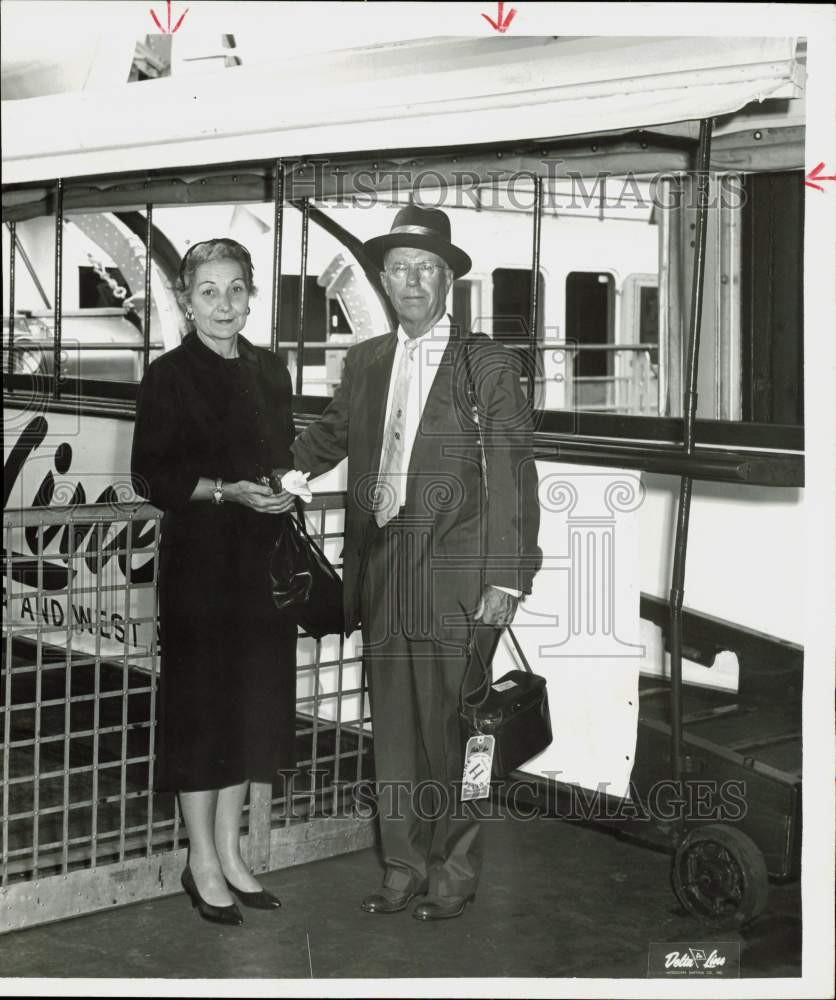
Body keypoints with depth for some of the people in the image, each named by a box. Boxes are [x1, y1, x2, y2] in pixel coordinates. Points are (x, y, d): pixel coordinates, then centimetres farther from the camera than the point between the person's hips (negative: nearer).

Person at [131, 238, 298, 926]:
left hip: (263, 560, 6)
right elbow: (152, 477, -9)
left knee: (255, 707, 10)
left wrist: (288, 488, -3)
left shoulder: (271, 371, 10)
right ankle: (203, 862, 13)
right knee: (200, 707, 1)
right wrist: (227, 491, -20)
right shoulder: (169, 377, -6)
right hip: (200, 561, -6)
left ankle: (229, 850, 23)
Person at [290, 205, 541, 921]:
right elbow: (329, 439, 26)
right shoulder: (364, 363, 13)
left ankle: (454, 875, 14)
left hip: (453, 576, -4)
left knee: (449, 729, 0)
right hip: (380, 575, 5)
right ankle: (404, 868, 21)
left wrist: (507, 580, -10)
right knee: (393, 729, 9)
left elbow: (513, 477, -5)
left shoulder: (487, 364, -1)